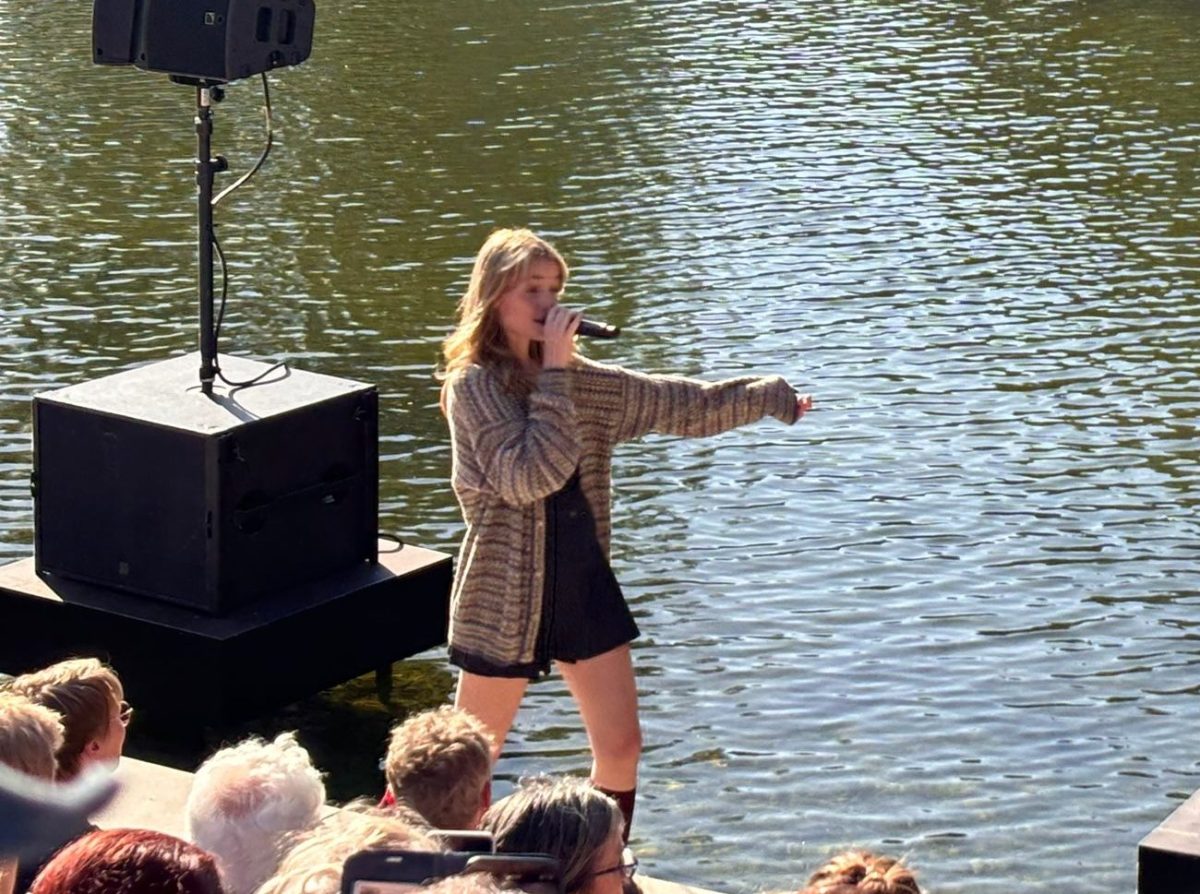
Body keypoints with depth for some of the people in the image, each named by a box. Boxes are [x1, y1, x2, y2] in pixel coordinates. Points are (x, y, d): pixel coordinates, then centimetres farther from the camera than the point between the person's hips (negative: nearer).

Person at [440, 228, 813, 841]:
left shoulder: (581, 382, 6)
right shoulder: (472, 385, -14)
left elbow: (682, 406, 13)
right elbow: (528, 477, -26)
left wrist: (770, 397, 15)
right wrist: (554, 374, -23)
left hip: (583, 584, 6)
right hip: (507, 595, -6)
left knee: (620, 747, 7)